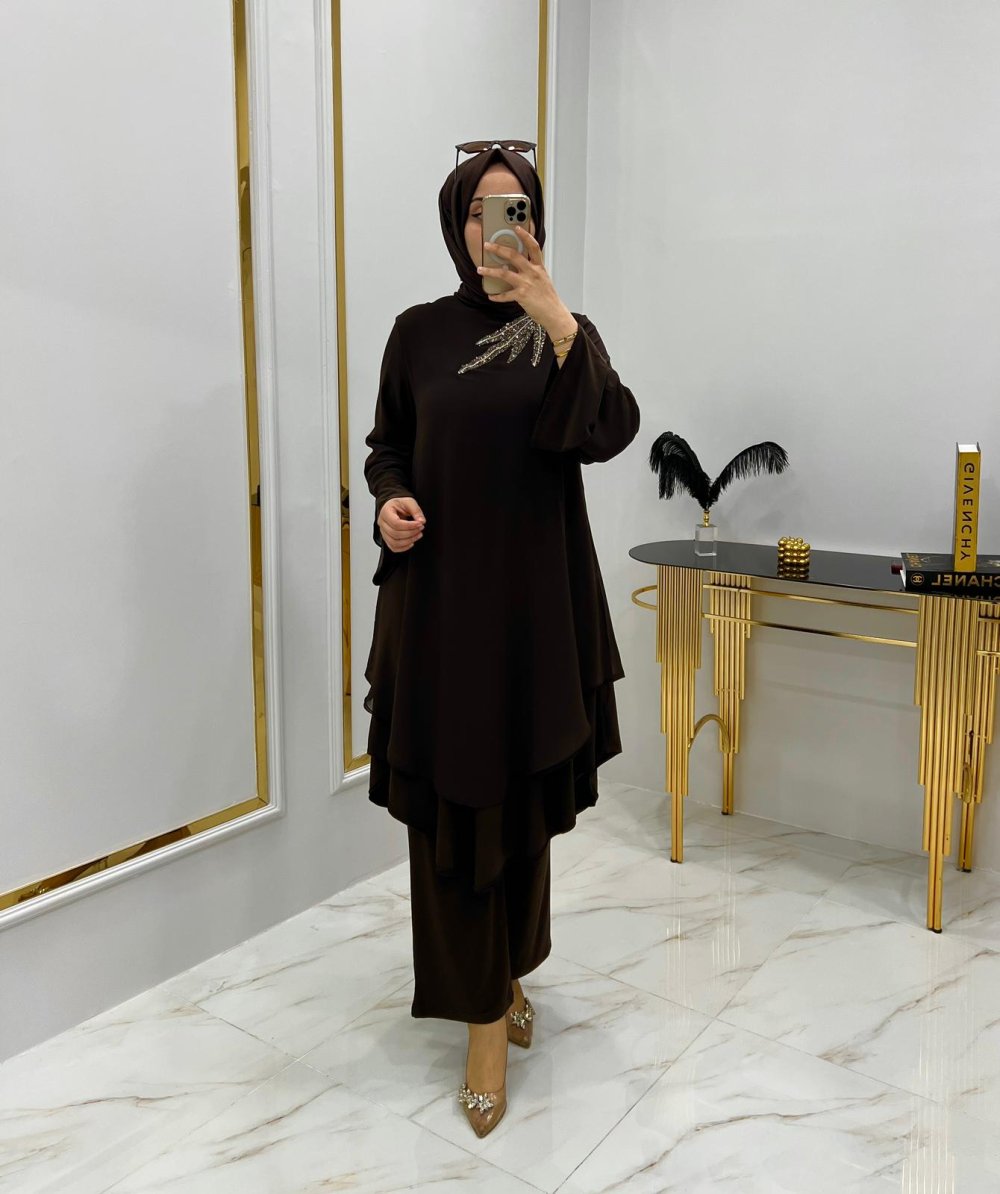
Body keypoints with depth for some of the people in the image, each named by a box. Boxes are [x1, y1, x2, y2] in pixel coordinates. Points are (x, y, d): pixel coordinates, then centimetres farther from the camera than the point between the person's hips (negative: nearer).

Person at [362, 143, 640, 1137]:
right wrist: (389, 501, -10)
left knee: (525, 796, 12)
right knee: (452, 802, 1)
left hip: (535, 596, 1)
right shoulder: (419, 331, 5)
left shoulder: (565, 333, 4)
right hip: (439, 594, 0)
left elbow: (609, 431, -14)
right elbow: (385, 444, 11)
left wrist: (555, 319, -24)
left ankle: (510, 970, 35)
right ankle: (484, 1015, 14)